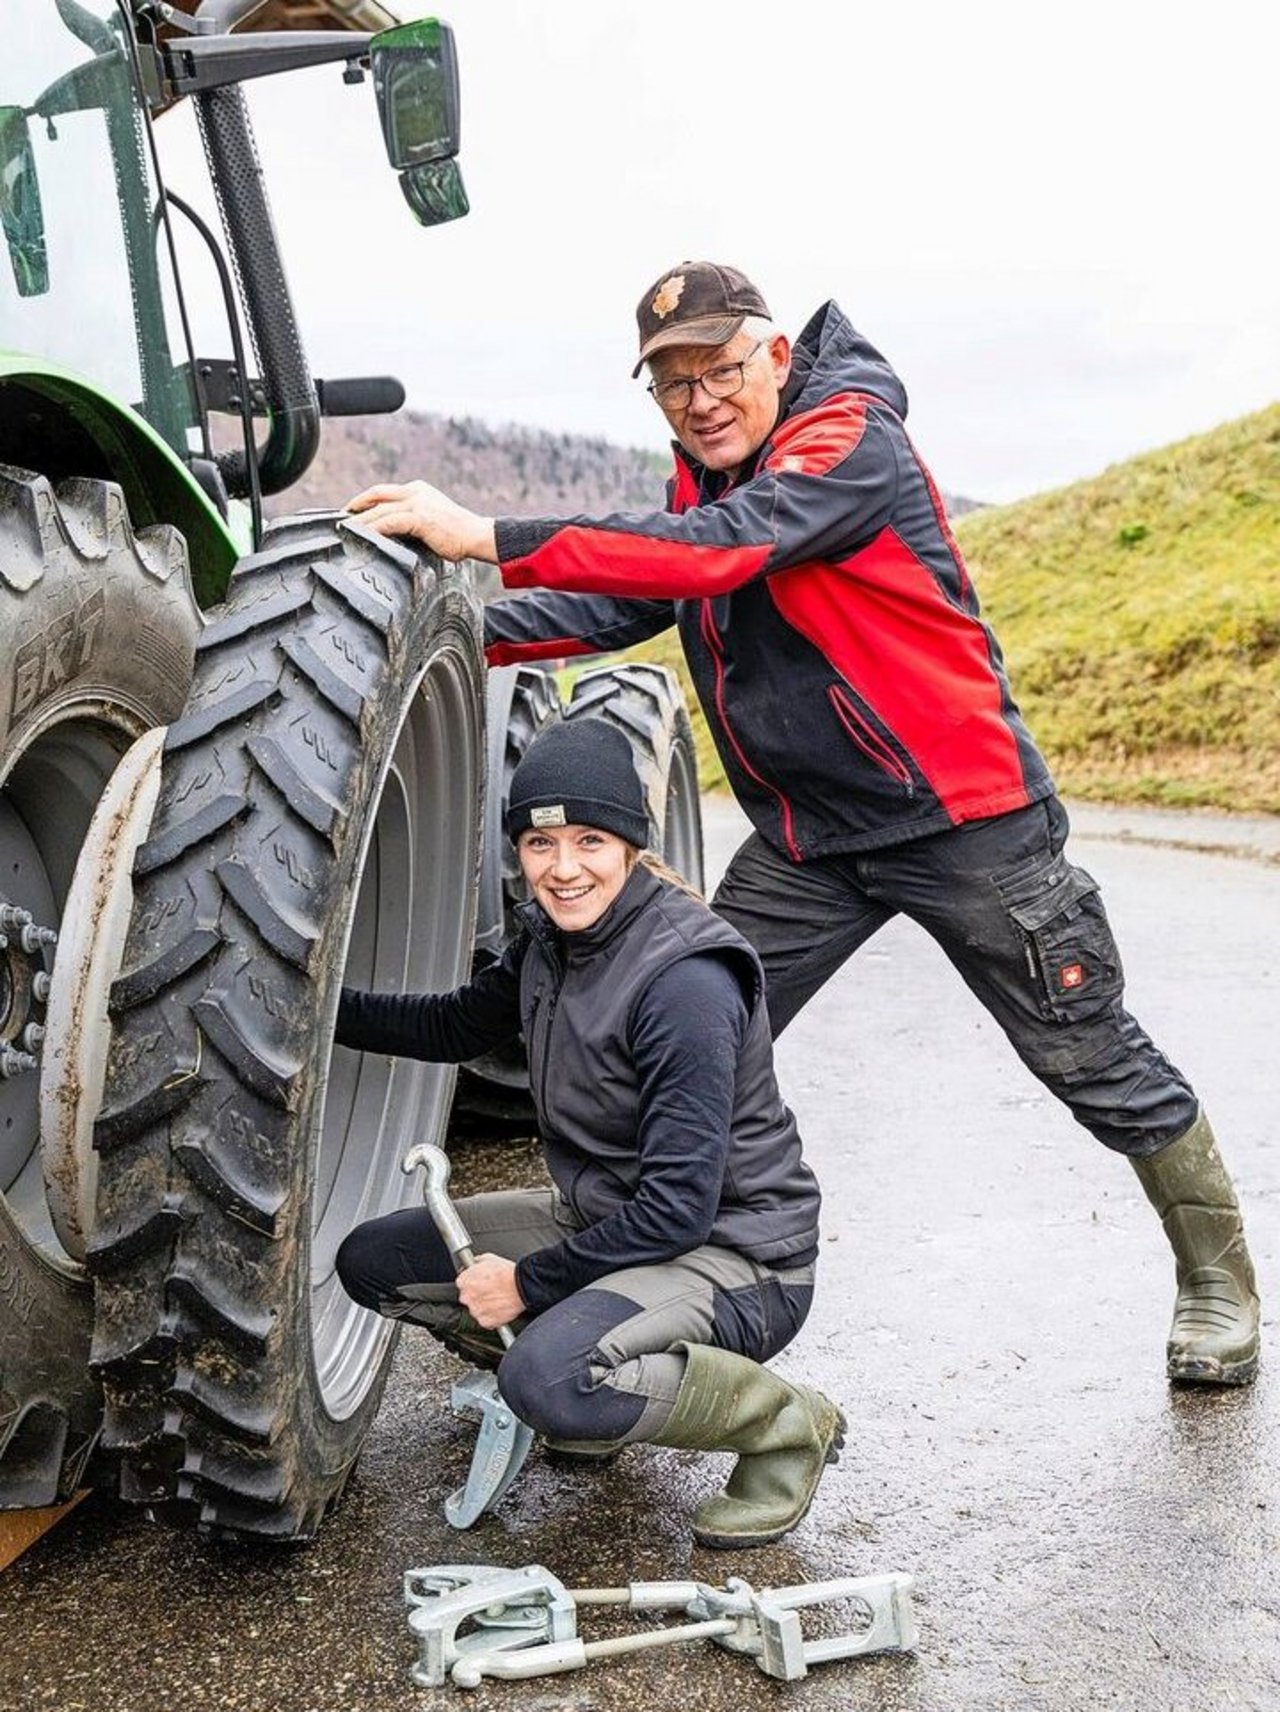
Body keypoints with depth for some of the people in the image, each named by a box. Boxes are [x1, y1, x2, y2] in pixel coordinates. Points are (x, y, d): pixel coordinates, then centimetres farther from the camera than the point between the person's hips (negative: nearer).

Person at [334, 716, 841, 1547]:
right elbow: (456, 1024, 18)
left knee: (549, 1379, -34)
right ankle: (592, 1394, 16)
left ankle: (787, 1424, -7)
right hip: (605, 1219, 8)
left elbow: (679, 1206, -26)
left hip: (736, 1255, -8)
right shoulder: (552, 935, -1)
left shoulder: (685, 980, -26)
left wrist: (530, 1282, -17)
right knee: (373, 1260, 3)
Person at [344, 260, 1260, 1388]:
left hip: (964, 816, -7)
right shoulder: (704, 478, 8)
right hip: (808, 839, 7)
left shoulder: (850, 438, -18)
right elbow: (616, 606, 7)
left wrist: (487, 537, -36)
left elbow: (718, 550, -33)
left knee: (1095, 1062, 6)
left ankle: (1218, 1277, 27)